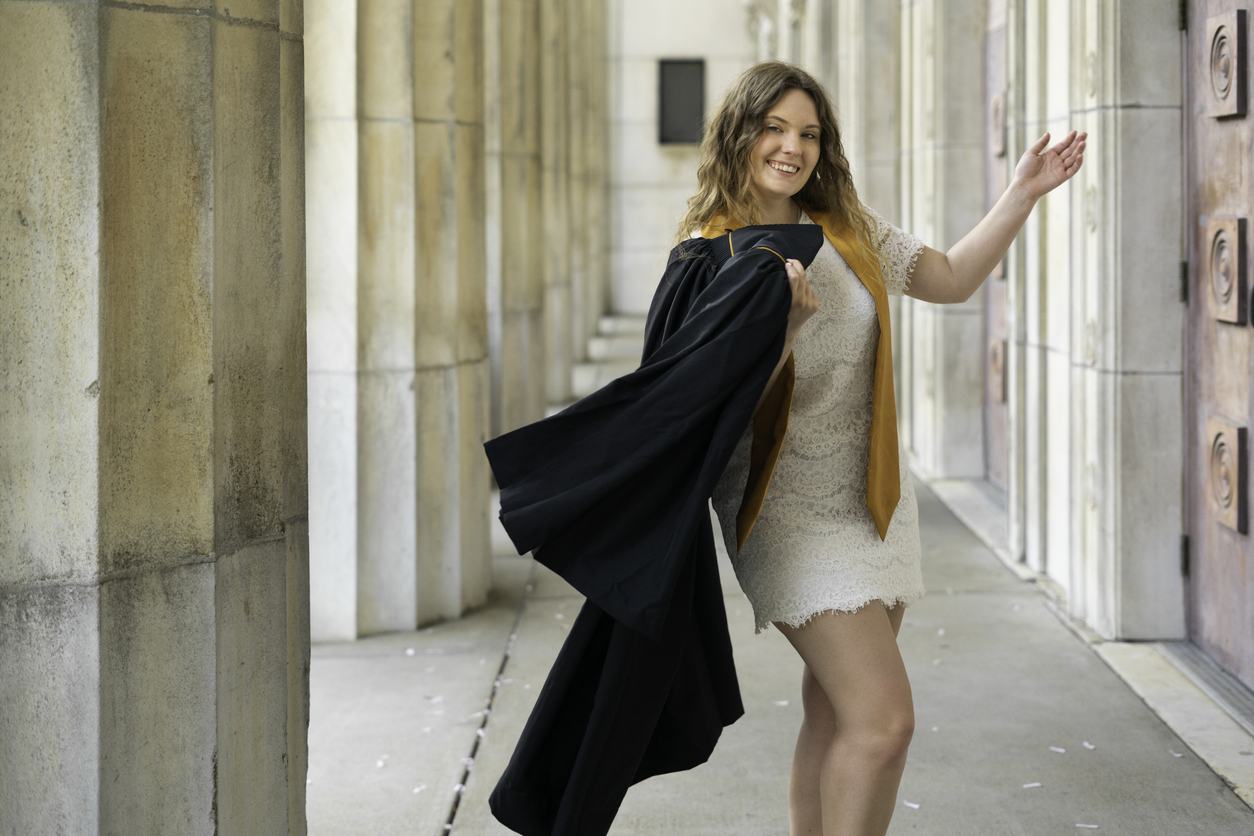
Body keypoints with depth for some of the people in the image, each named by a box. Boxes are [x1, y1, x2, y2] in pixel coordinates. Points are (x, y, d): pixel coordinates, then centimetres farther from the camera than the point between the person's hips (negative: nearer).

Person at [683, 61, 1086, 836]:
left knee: (835, 717, 12)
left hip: (874, 497, 6)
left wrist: (1024, 193, 7)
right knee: (883, 717, -16)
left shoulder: (847, 227, 4)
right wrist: (786, 321, -31)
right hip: (791, 506, -6)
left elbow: (951, 279, 14)